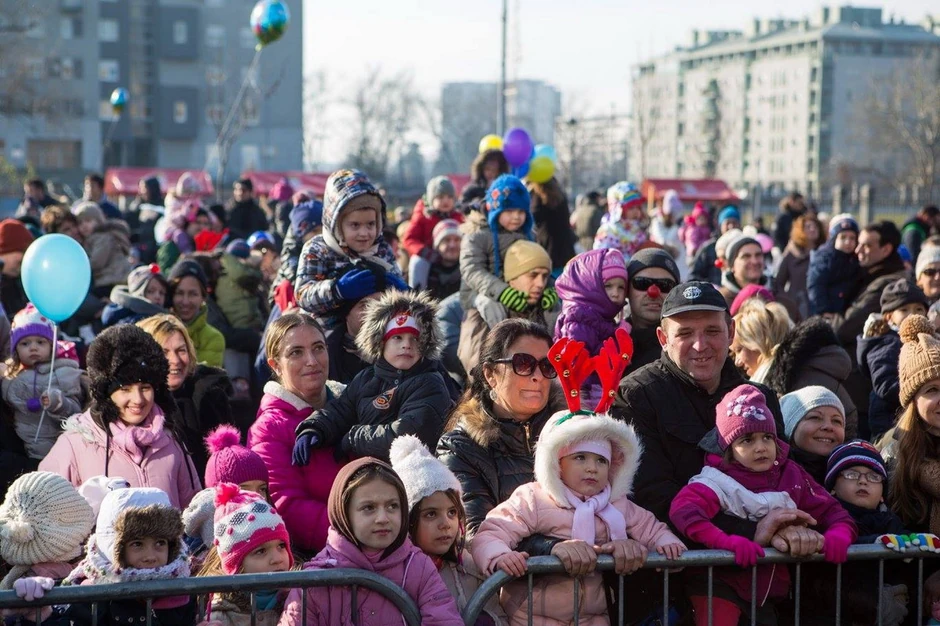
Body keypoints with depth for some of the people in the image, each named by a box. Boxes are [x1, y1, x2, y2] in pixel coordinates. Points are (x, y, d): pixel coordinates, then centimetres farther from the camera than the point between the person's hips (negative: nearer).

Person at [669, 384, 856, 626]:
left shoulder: (792, 476, 6)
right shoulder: (718, 480, -10)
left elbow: (830, 511, 7)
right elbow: (682, 509, -27)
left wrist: (839, 535, -17)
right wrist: (727, 541, -40)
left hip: (773, 587, 5)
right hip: (723, 584, -5)